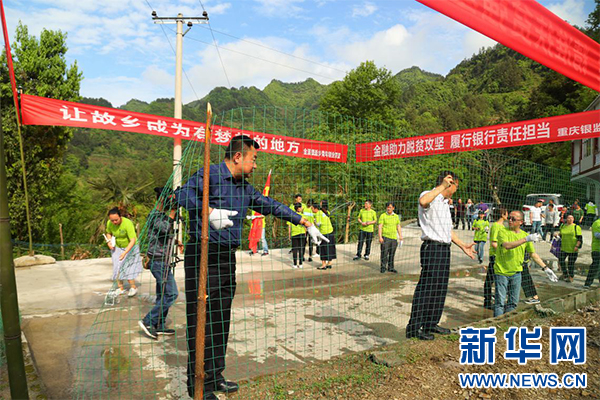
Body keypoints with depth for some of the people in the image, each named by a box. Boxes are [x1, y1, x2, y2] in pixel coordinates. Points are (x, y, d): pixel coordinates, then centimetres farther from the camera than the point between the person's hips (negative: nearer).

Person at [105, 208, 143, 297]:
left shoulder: (127, 223, -30)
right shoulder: (109, 223, -12)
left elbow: (133, 240, -33)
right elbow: (108, 233, 11)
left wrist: (125, 252, -42)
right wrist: (109, 241, -9)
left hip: (129, 247, -5)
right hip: (117, 248, 5)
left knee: (126, 267, -9)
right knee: (117, 267, 5)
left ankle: (133, 288, 7)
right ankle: (120, 288, 18)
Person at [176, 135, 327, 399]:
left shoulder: (245, 188, 16)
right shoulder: (210, 174, -7)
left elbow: (271, 206, 20)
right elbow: (183, 194, -23)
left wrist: (306, 224, 20)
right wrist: (209, 212, -39)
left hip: (227, 257, 8)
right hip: (203, 254, -8)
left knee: (221, 320, 13)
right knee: (201, 320, -2)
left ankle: (214, 377, 27)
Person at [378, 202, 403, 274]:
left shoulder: (396, 216, 13)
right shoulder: (383, 216, 1)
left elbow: (398, 227, 17)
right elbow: (380, 227, -4)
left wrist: (400, 236, 9)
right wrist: (380, 237, -12)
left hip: (394, 238, 4)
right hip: (385, 237, -4)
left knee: (392, 254, 7)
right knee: (384, 253, -6)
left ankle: (390, 267, 18)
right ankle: (383, 267, 6)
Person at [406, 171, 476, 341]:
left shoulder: (445, 202, 22)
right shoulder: (429, 195, -7)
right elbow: (423, 201, -36)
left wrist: (462, 246, 30)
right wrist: (442, 186, -27)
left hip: (444, 248, 10)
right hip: (432, 247, -10)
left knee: (440, 288, 12)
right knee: (427, 287, -10)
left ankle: (431, 324, 23)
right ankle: (414, 327, -4)